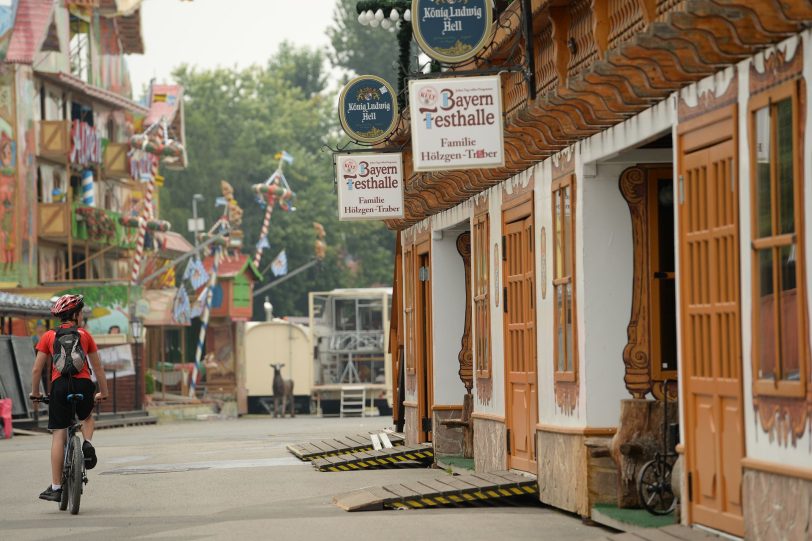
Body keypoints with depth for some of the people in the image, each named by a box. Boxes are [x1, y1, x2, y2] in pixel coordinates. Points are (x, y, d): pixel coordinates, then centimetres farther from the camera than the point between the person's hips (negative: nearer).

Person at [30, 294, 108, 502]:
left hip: (60, 385, -1)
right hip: (83, 384, 1)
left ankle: (56, 487, -1)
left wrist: (35, 392, 21)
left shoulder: (49, 336, 10)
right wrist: (103, 392, 27)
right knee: (87, 418, 32)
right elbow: (97, 367, 16)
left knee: (59, 435, 1)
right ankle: (87, 444, 1)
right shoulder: (85, 335, 12)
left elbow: (37, 369, 7)